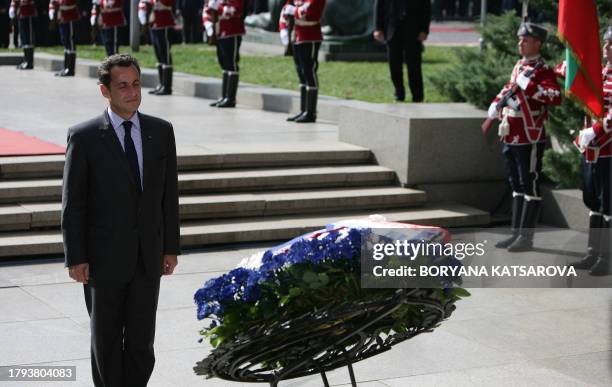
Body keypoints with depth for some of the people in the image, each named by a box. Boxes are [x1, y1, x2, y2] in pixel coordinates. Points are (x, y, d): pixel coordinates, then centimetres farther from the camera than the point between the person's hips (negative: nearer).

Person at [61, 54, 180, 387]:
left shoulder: (161, 131, 2)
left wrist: (170, 247, 6)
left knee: (142, 338, 8)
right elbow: (72, 203, -7)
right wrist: (75, 258, -9)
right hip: (104, 258, -3)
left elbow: (169, 194, 7)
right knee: (106, 338, 10)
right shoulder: (84, 137, -9)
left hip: (148, 257, 3)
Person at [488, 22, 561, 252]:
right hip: (511, 137, 9)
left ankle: (526, 238, 1)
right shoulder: (519, 66, 14)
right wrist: (496, 105, 16)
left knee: (530, 186, -3)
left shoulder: (543, 71, -12)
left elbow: (556, 97, -27)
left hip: (530, 138, -9)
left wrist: (528, 86, -31)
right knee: (517, 185, 14)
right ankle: (516, 234, 22)